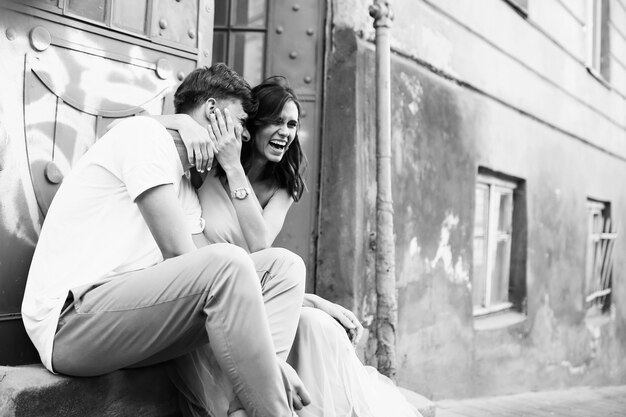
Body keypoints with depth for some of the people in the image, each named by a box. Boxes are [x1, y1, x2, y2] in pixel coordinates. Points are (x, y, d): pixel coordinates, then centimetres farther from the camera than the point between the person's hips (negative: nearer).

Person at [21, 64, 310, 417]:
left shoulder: (185, 189, 22)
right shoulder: (144, 133, -5)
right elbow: (178, 254, -16)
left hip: (132, 311, 8)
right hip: (71, 319, -8)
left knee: (283, 264, -1)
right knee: (226, 262, -30)